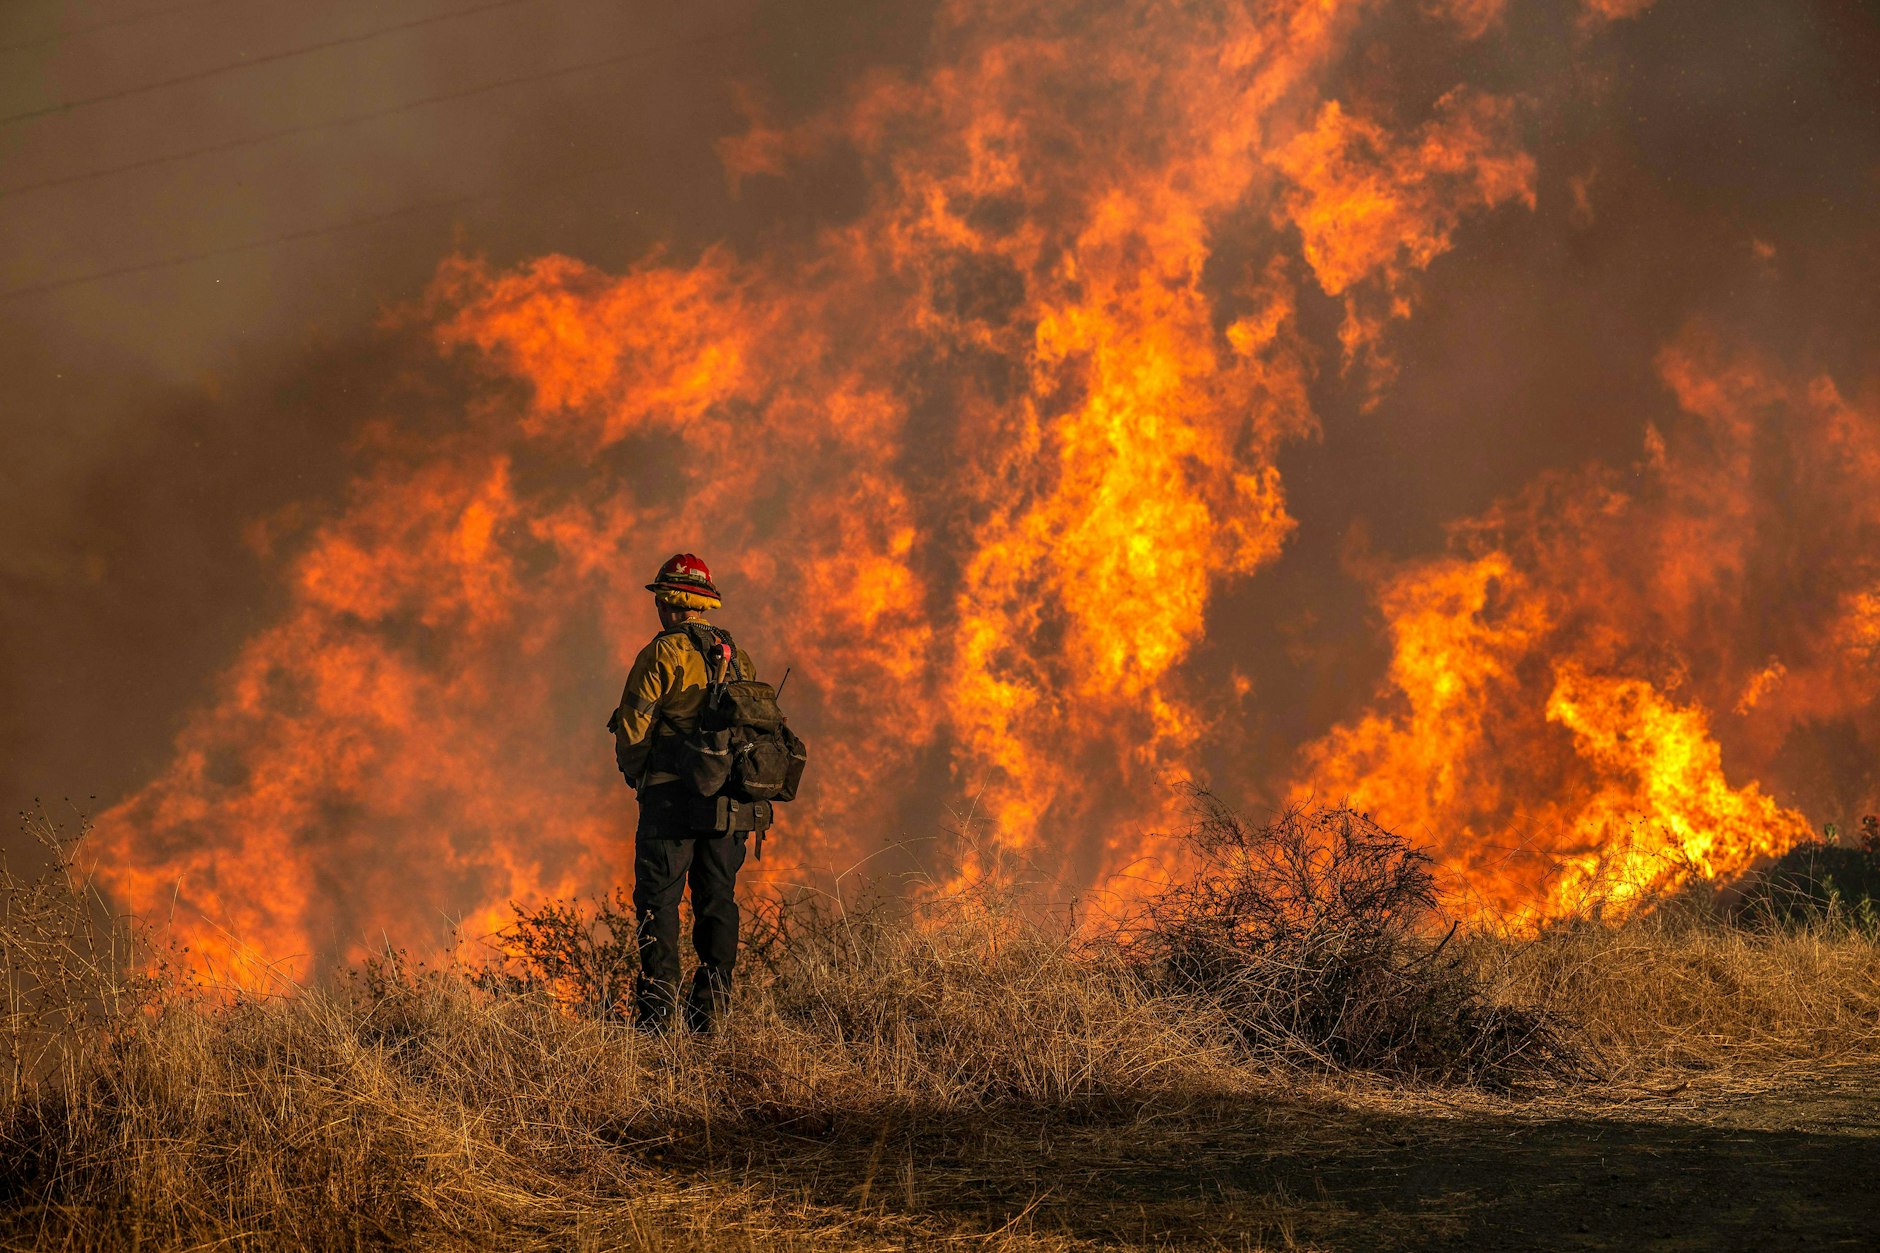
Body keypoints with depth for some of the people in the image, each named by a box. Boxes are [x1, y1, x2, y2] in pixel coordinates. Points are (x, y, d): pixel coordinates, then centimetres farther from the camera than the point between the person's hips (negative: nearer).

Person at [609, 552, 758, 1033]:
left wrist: (633, 772, 10)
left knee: (659, 899, -2)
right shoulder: (737, 657, 13)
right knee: (717, 898, 9)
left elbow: (633, 727, -8)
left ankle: (657, 1009, -7)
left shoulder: (662, 654, -7)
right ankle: (712, 1007, 8)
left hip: (672, 794, -6)